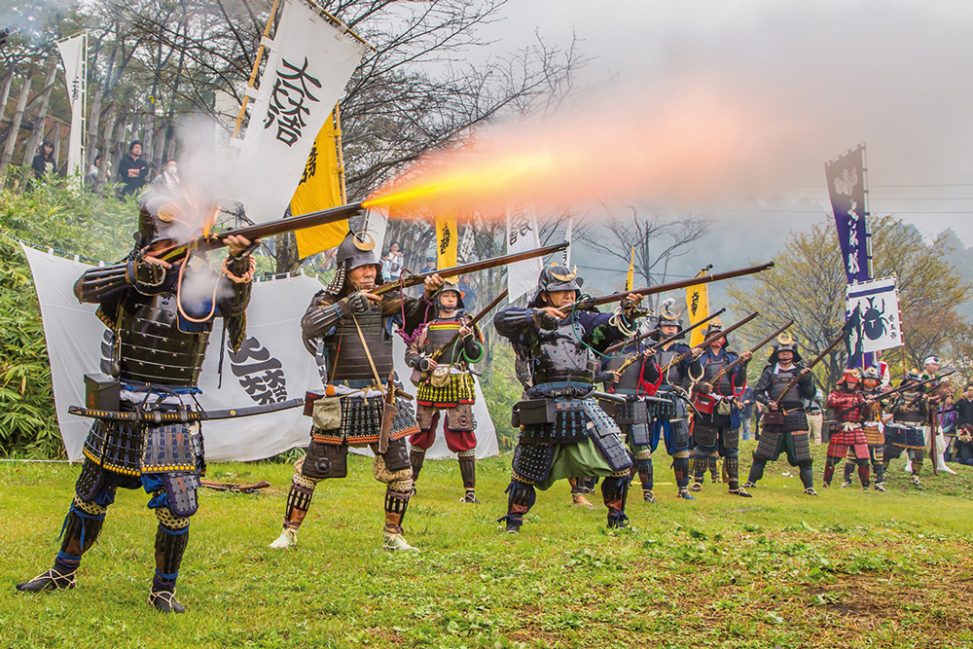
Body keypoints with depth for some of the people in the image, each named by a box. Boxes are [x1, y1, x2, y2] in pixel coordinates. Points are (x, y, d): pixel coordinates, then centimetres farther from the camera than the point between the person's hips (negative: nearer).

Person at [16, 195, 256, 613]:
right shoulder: (130, 275, -1)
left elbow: (234, 299, -26)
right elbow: (84, 288, -16)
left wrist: (239, 264, -48)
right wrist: (136, 271, -31)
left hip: (174, 412, -2)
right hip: (121, 405, 2)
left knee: (176, 507, -7)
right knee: (91, 496, 15)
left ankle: (164, 590, 12)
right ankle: (63, 573, 34)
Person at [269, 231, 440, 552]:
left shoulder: (387, 299, 4)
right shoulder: (327, 300, -3)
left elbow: (415, 317, -9)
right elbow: (309, 326, -22)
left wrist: (429, 295, -29)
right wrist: (347, 305, -29)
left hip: (381, 401, 3)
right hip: (341, 402, -3)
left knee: (400, 473, 2)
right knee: (311, 469, 2)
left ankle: (393, 536, 18)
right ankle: (289, 532, 16)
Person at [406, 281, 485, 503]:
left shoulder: (466, 323, 8)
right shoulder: (427, 326, 12)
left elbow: (476, 356, 0)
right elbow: (410, 353, 13)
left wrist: (469, 338, -18)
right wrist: (420, 361, -8)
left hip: (457, 387, -2)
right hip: (430, 385, 2)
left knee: (463, 437, -8)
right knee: (421, 434, 9)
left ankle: (470, 490, -6)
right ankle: (409, 482, 22)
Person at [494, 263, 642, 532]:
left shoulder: (582, 321, 16)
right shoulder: (530, 323, 6)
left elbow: (612, 326, 1)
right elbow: (501, 320, -12)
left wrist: (627, 312, -21)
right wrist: (537, 315, -25)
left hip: (585, 407, 3)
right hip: (545, 411, -3)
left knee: (620, 466, -2)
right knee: (526, 472, 3)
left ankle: (617, 521, 14)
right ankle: (513, 523, 21)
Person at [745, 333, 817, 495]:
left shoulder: (801, 370, 8)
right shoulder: (770, 371, 7)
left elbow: (810, 394, 1)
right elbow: (757, 392, 5)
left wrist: (806, 379, -16)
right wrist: (767, 401, -13)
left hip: (796, 418, 0)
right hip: (774, 418, 0)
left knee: (803, 455, -4)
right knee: (762, 453, 6)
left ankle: (809, 487, 2)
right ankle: (751, 481, 17)